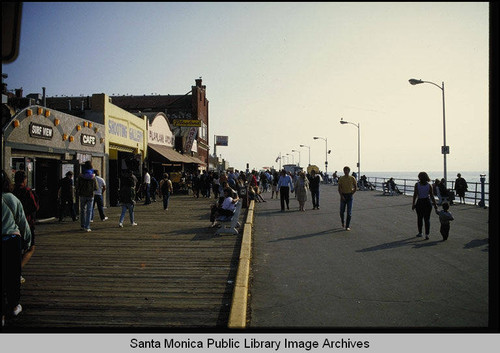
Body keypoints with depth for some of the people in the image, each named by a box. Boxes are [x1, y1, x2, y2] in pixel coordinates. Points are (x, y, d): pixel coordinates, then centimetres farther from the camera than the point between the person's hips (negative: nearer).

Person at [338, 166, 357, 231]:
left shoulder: (352, 178, -1)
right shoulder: (341, 178, -2)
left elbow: (356, 188, 7)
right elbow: (339, 189, -4)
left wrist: (351, 194, 0)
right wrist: (341, 196, -14)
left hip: (350, 195, 0)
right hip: (343, 195, 0)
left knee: (349, 212, -4)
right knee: (342, 211, 7)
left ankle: (347, 226, 2)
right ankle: (342, 222, 34)